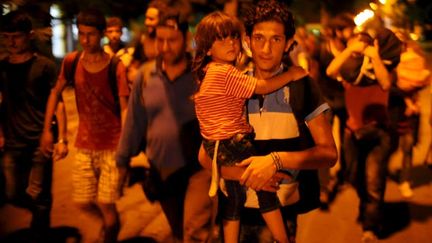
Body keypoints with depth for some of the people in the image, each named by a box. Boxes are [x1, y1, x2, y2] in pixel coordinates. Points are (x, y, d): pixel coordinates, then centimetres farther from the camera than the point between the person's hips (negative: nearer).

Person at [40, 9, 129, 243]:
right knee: (83, 202, 10)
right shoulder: (71, 61, -3)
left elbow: (124, 108, -13)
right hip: (84, 145, 4)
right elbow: (55, 93, 12)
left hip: (112, 145, -4)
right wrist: (46, 129, 8)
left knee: (106, 204, -6)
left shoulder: (115, 66, -13)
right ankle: (110, 222, 40)